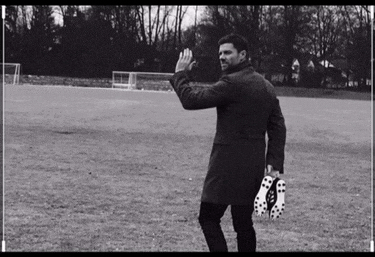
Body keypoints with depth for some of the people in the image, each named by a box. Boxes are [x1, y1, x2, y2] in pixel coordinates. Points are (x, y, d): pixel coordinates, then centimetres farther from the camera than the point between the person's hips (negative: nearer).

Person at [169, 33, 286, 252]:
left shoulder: (233, 83, -14)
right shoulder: (267, 86, 13)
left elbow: (190, 99, -14)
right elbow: (278, 127, 11)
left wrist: (181, 73, 2)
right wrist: (275, 163, 6)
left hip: (229, 164, -8)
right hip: (255, 165, 8)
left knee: (208, 218, -2)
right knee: (243, 222, 11)